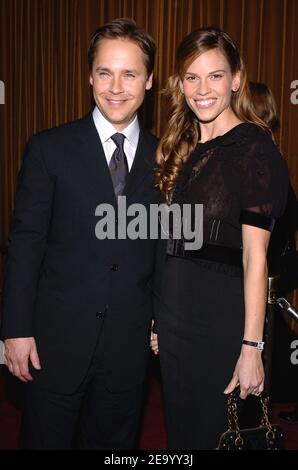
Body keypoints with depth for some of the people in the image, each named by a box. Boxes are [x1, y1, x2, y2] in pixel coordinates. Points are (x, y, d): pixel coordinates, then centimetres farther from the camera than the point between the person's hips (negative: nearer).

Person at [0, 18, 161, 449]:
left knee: (115, 442, 19)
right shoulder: (48, 150, -6)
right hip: (56, 340, -2)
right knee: (46, 439, 14)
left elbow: (165, 250, 6)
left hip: (130, 345, 2)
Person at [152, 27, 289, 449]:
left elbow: (255, 255, -18)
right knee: (178, 430, 20)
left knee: (210, 433, 9)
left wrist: (251, 347, -20)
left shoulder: (254, 147, -12)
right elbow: (171, 245, 11)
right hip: (176, 312, 7)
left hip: (222, 316, -7)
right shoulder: (183, 148, 10)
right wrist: (157, 318, 11)